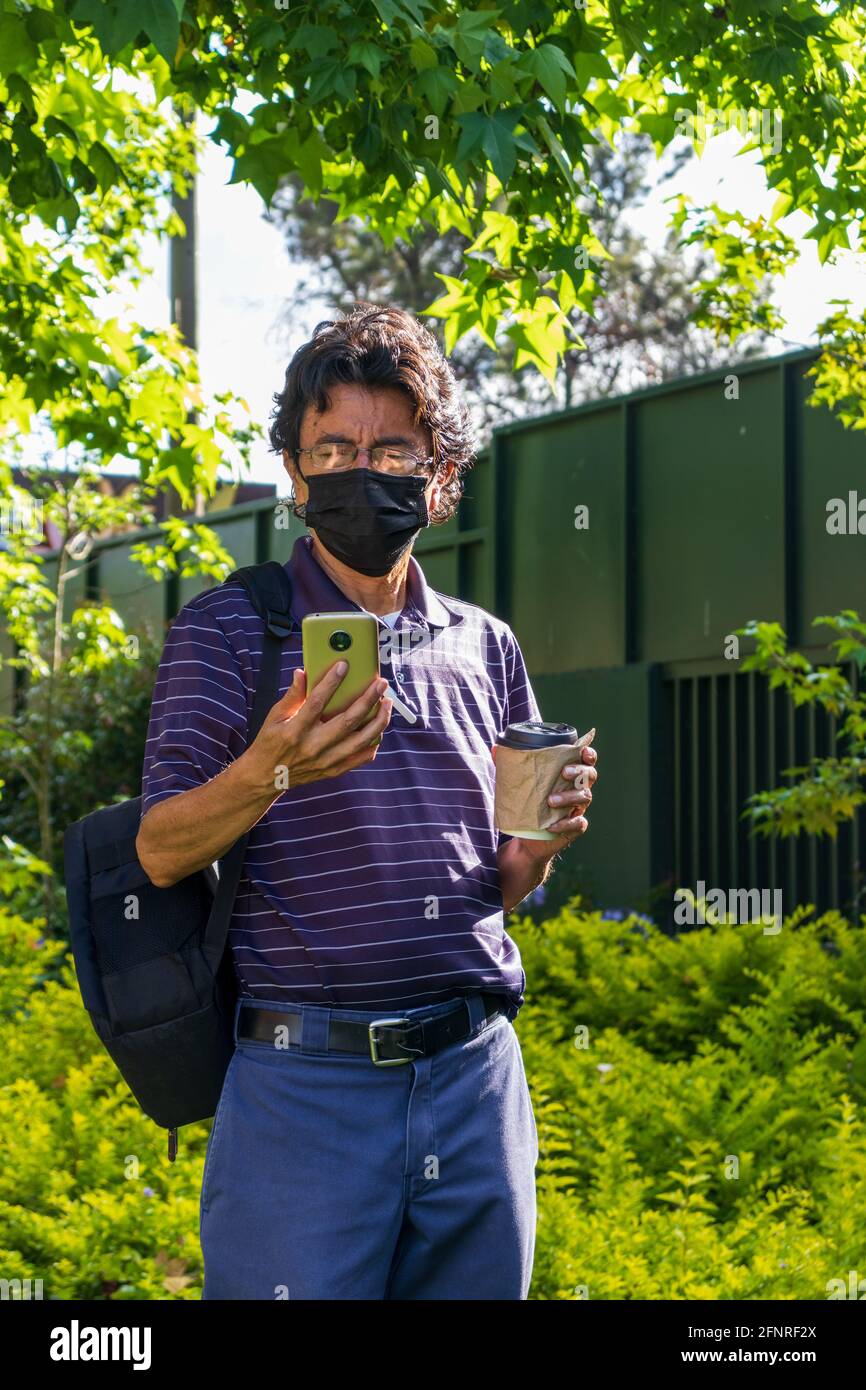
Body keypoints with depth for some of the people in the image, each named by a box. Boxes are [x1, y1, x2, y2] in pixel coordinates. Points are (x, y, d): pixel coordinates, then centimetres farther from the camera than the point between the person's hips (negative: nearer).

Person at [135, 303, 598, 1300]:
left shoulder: (486, 648, 14)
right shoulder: (227, 631, 1)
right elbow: (161, 853, -6)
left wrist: (539, 844, -4)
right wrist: (271, 770, -24)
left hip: (475, 1072, 4)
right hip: (304, 1078, -4)